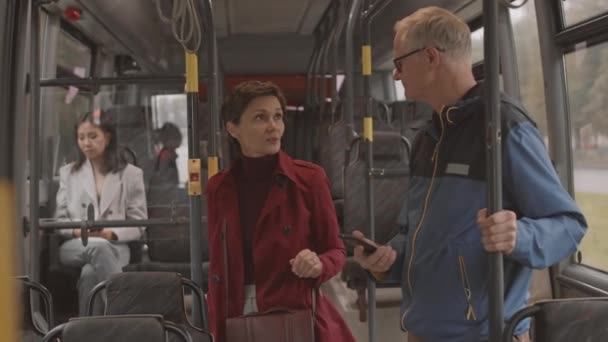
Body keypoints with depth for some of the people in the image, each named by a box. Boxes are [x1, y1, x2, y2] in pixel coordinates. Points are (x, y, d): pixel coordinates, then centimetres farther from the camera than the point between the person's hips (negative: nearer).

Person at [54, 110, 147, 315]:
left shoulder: (131, 174, 12)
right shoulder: (68, 173, 22)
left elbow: (139, 222, 7)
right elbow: (60, 218, 15)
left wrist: (112, 233, -13)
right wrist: (77, 230, -8)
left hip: (114, 246, -1)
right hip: (74, 246, 1)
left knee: (90, 273, -38)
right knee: (98, 246, -38)